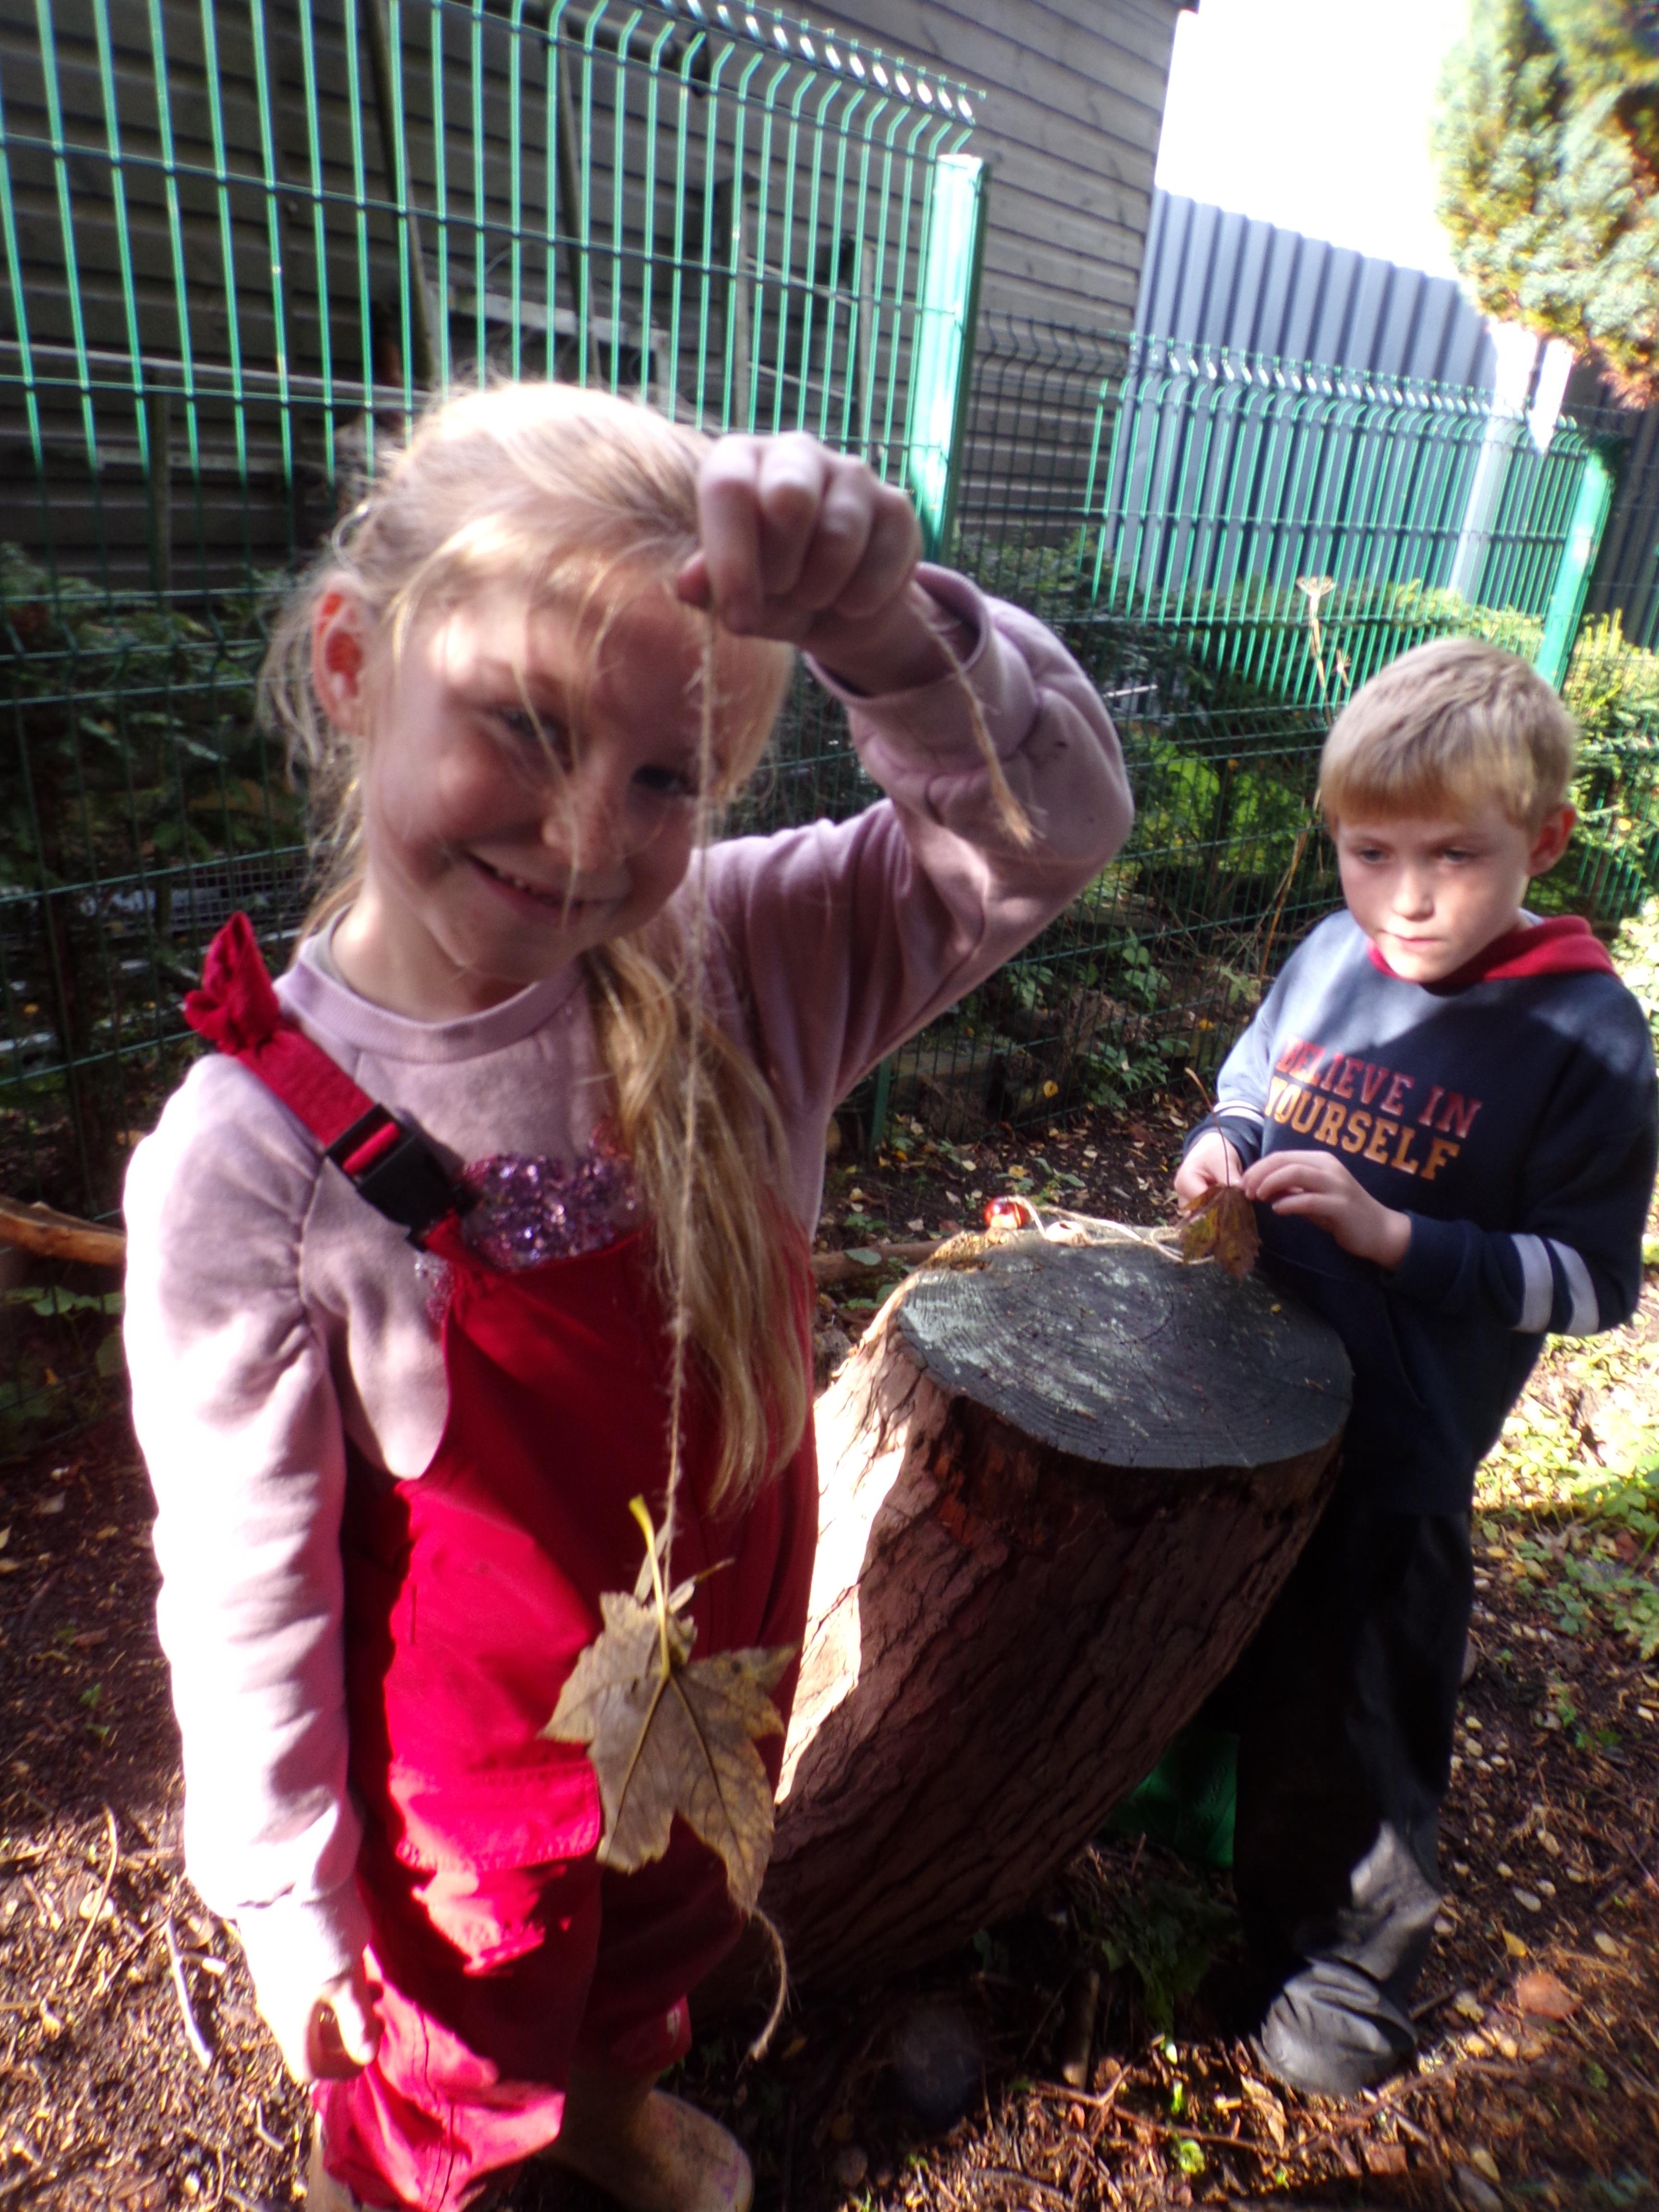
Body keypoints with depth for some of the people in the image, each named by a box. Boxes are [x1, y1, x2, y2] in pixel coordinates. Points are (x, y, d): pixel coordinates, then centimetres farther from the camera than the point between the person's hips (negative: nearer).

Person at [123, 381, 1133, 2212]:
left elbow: (1050, 823, -24)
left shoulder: (729, 970, -21)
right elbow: (245, 1596, -19)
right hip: (472, 1786, -3)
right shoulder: (251, 1162, -29)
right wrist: (295, 1925, -7)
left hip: (717, 1696, 4)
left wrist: (882, 624, -42)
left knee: (659, 1954, 36)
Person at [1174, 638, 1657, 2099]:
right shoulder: (1331, 960, -5)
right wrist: (1221, 1155, -12)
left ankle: (1348, 1965, 40)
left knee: (1352, 1720, 13)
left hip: (1395, 1448, -5)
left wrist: (1391, 1236, -29)